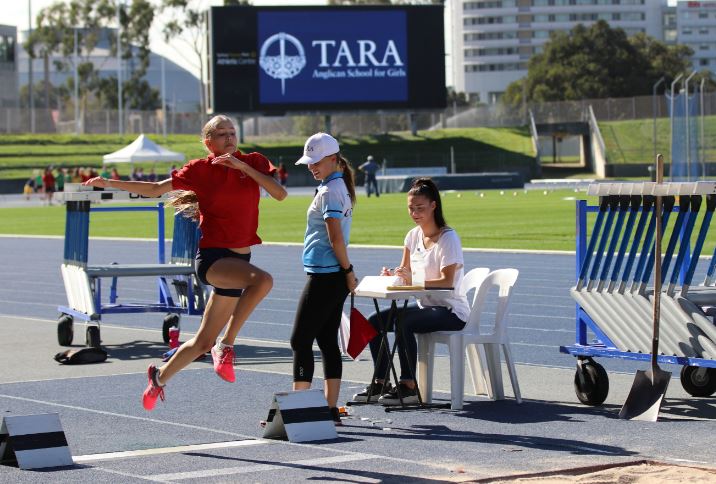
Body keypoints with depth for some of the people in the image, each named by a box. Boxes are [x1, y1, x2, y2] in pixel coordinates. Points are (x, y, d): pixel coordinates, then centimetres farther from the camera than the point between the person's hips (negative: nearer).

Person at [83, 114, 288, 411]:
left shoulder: (253, 162, 6)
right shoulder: (200, 169, -1)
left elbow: (280, 194, -8)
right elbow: (155, 189, 7)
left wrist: (244, 167, -16)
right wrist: (111, 183, 2)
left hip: (239, 260, 4)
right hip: (212, 255, -4)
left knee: (203, 342, 10)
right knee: (262, 280, -35)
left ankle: (160, 377, 33)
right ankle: (226, 346, -23)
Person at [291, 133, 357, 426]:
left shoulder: (328, 192, -15)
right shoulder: (341, 187, 14)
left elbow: (336, 239, -19)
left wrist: (348, 271, -10)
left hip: (323, 277, -10)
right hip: (334, 277, 10)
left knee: (301, 341, -5)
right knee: (328, 341, 10)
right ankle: (331, 410, 11)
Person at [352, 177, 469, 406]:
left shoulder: (448, 238, -15)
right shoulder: (413, 235, 8)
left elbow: (447, 281, -24)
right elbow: (405, 272, 10)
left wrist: (412, 280, -37)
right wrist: (392, 275, -14)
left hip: (451, 311, -8)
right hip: (424, 305, 8)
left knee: (403, 322, -32)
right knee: (374, 321, -4)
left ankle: (408, 386, -25)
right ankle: (380, 384, 1)